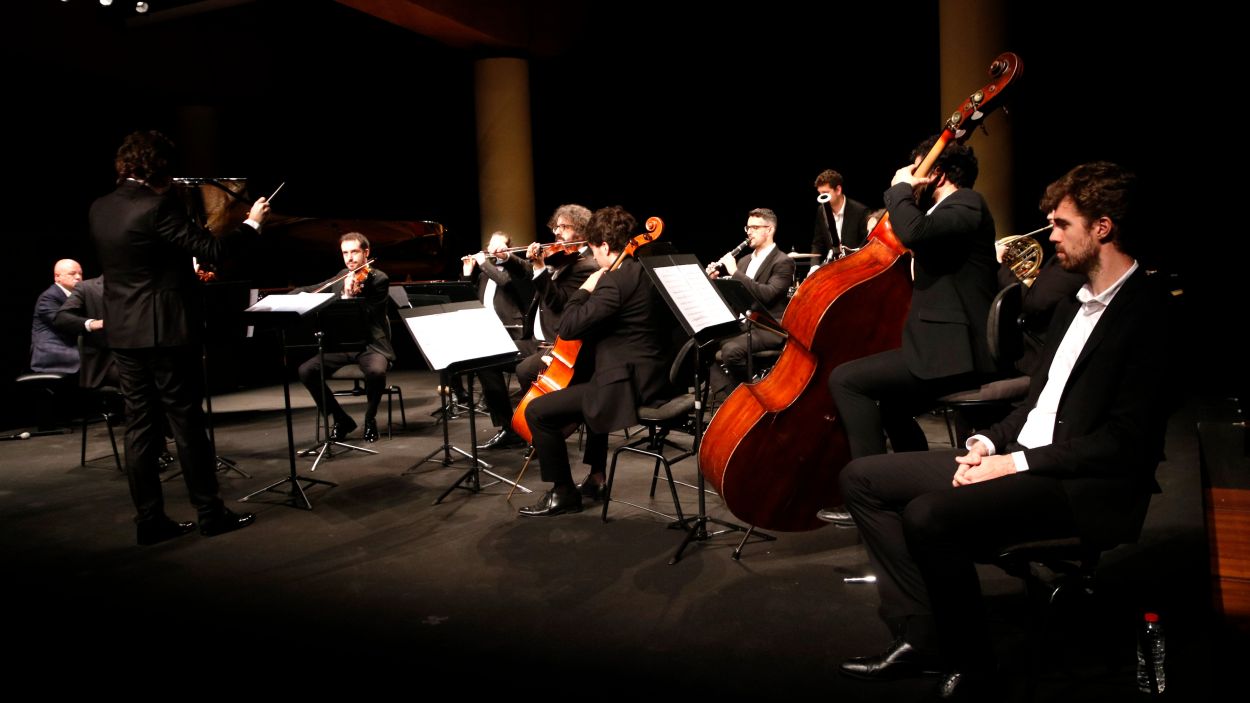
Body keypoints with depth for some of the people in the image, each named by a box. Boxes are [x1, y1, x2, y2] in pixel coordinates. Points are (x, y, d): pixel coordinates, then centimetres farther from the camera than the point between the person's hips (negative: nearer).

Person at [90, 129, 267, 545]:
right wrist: (252, 223, -2)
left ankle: (150, 520, 13)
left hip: (123, 334, 7)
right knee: (188, 424, 1)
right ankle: (210, 513, 9)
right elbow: (212, 250, -16)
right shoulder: (158, 207, -16)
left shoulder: (100, 209, 8)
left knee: (139, 426, 8)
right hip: (166, 331, -7)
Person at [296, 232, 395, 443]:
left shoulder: (379, 279, -6)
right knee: (306, 370, -15)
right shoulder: (342, 276, 12)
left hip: (370, 344, -5)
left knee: (376, 371, -36)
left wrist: (349, 295, -30)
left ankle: (370, 419, -6)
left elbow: (366, 314, -16)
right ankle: (341, 419, 3)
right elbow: (312, 291, 26)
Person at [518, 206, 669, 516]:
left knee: (537, 410, -7)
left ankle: (564, 493, 5)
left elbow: (569, 327, -21)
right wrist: (594, 292, 14)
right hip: (647, 374, 11)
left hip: (627, 383, -11)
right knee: (588, 388, 40)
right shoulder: (644, 271, 10)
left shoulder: (615, 280, -20)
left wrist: (584, 290, -8)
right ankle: (596, 476, 41)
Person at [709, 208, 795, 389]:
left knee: (731, 350, -33)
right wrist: (715, 280, 0)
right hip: (740, 324, 8)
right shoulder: (745, 260, 20)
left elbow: (767, 294, -21)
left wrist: (735, 273, -21)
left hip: (768, 329, -8)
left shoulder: (783, 262, -5)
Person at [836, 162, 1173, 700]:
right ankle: (921, 635, -2)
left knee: (930, 514, -33)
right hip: (1017, 457, 10)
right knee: (861, 477, 0)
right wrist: (990, 443, 2)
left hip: (1083, 487, -9)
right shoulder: (1074, 306, 18)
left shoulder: (1149, 312, -12)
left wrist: (1017, 461, -18)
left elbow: (1125, 440, -19)